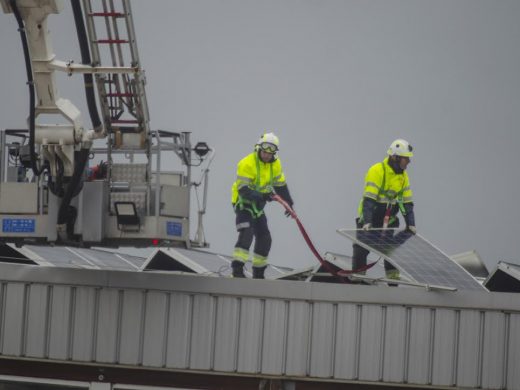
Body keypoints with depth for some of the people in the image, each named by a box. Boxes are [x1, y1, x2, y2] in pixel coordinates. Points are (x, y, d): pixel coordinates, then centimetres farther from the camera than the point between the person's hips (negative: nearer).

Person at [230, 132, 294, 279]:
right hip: (243, 202, -7)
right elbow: (243, 190, -29)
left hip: (257, 206, 7)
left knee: (264, 238, 7)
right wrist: (262, 196, -41)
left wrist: (289, 203, 15)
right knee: (246, 232, -26)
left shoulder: (275, 164, -1)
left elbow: (281, 185, 14)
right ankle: (237, 268, -32)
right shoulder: (247, 164, -23)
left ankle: (258, 272, 19)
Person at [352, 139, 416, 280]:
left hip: (389, 219, 5)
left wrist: (410, 224, -2)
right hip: (368, 219, -5)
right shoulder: (377, 171, -18)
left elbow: (406, 202, 7)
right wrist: (367, 221, -33)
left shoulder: (403, 176, 3)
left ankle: (393, 274, -3)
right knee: (361, 248, -2)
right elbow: (368, 199, -25)